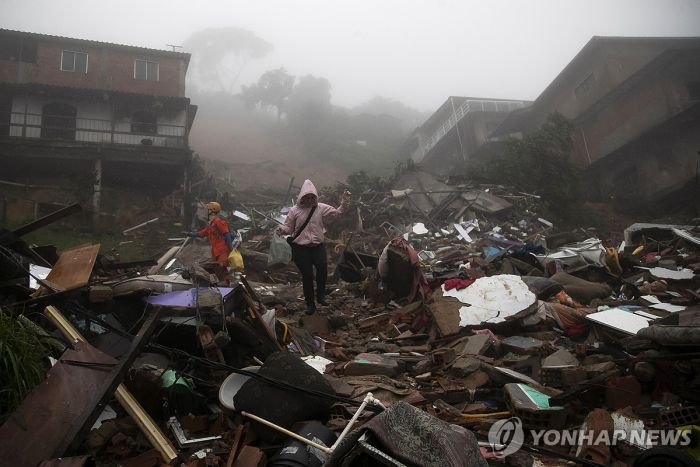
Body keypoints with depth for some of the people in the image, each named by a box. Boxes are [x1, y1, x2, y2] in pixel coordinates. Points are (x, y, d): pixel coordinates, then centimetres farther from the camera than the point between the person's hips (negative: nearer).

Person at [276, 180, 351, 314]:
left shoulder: (321, 208, 1)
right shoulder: (294, 210, -2)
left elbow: (337, 212, 2)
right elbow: (288, 227, 1)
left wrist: (345, 202, -11)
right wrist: (281, 229, -20)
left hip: (318, 246, 1)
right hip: (301, 248, -1)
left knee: (322, 267, -20)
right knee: (307, 275, 4)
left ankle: (321, 296, 4)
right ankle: (310, 303, 21)